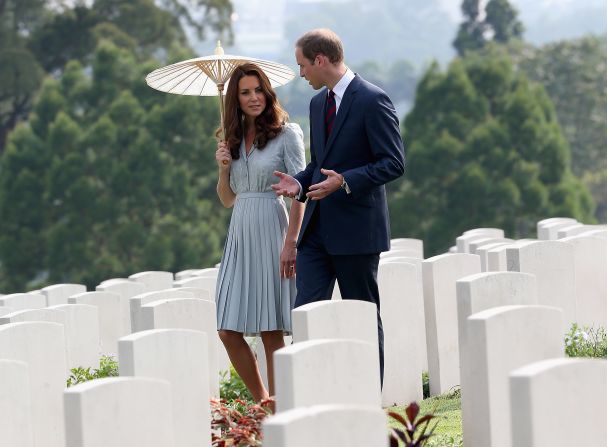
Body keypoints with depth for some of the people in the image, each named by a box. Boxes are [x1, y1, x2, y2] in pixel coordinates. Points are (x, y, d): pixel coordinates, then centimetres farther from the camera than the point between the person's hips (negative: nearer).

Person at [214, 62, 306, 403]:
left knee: (272, 330, -5)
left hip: (270, 233, -6)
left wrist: (291, 243, -18)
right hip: (239, 234, 6)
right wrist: (223, 168, 1)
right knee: (229, 331, 0)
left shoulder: (287, 134, -2)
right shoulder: (235, 139, 15)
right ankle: (263, 402, 12)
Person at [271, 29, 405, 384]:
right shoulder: (318, 103, 15)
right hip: (317, 227, 7)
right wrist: (301, 183, 5)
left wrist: (345, 181, -24)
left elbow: (394, 163, -14)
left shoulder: (372, 101, -11)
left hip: (356, 228, -7)